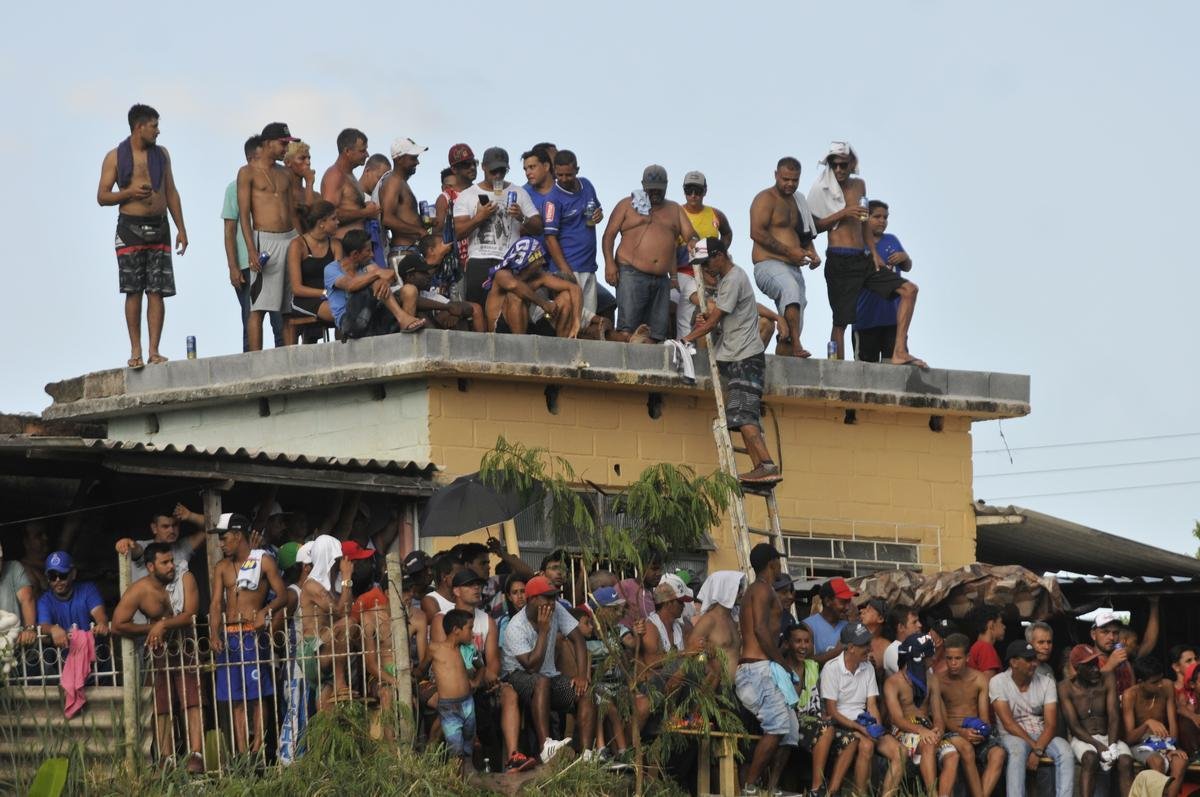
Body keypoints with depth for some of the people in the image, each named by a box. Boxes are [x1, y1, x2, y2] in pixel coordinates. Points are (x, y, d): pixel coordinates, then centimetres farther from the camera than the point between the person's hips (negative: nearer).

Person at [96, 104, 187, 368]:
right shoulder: (115, 157, 2)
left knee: (157, 292, -4)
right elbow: (102, 197, 2)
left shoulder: (161, 154, 12)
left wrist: (181, 228, 9)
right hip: (130, 228, -3)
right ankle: (135, 351, 0)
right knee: (133, 292, -4)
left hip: (159, 227, 3)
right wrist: (129, 193, -16)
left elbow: (171, 193, 16)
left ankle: (154, 351, -5)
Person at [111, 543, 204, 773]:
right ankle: (167, 761, 5)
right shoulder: (139, 590, -14)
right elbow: (118, 624, -15)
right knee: (163, 709, 2)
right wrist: (151, 629, -12)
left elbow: (190, 616, -17)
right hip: (159, 653, 0)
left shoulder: (185, 580, -9)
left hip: (186, 650, 0)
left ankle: (196, 756, -20)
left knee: (193, 703, -12)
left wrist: (163, 625, -28)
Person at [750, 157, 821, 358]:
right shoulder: (766, 198, -2)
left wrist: (812, 254, 11)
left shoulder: (797, 202, 23)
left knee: (790, 330, 2)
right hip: (769, 264, -9)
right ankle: (796, 347, -49)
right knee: (791, 288, -39)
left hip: (793, 268, 9)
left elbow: (805, 235, 34)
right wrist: (789, 251, -18)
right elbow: (757, 232, -14)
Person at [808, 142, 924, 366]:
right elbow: (813, 226, -9)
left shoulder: (859, 186, 16)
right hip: (839, 261, -7)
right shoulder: (823, 190, -2)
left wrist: (874, 254, 15)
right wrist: (843, 213, -19)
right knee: (841, 321, -7)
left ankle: (899, 352, -9)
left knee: (909, 290, -3)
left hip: (863, 259, 7)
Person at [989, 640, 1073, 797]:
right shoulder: (998, 683, -4)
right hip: (1013, 737, -3)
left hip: (1042, 736, 3)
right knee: (1018, 749, -38)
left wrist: (1037, 750, -22)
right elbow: (1008, 723, -12)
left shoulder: (1046, 683, 3)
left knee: (1065, 751, -28)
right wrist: (1034, 747, -19)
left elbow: (1051, 724, -6)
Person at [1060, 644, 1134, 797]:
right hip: (1082, 739, -3)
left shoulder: (1107, 683, 4)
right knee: (1090, 758, -37)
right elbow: (1074, 725, -9)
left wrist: (1112, 746, -21)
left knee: (1126, 761, -28)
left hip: (1107, 737, 3)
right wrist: (1098, 745, -23)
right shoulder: (1066, 687, -3)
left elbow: (1114, 718, -4)